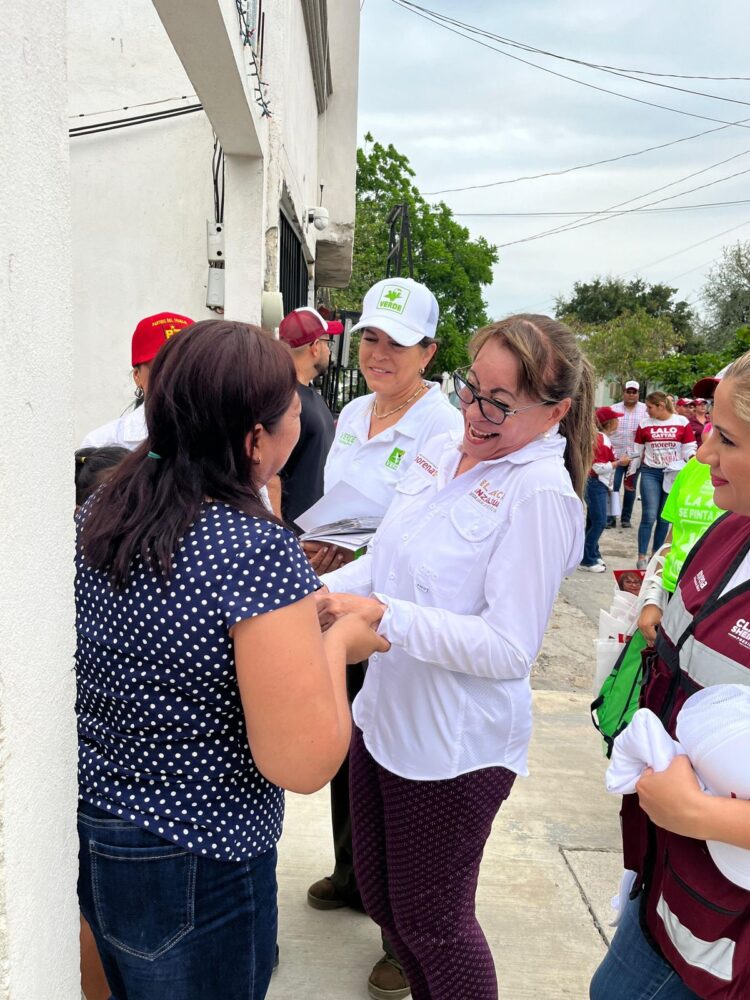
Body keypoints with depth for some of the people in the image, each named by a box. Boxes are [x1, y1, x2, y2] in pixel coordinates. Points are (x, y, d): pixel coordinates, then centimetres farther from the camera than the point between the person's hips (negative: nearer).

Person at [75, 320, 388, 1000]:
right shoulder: (261, 552, -29)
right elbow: (303, 764, -27)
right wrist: (340, 643, -11)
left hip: (87, 828, 7)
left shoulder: (99, 512, -6)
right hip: (194, 870, -6)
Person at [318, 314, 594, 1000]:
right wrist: (319, 592, -6)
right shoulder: (442, 453, 1)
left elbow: (509, 647, -24)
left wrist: (381, 614, -29)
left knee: (431, 921, 14)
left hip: (454, 747, -8)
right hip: (383, 714, 8)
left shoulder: (541, 493, -20)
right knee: (381, 898, 25)